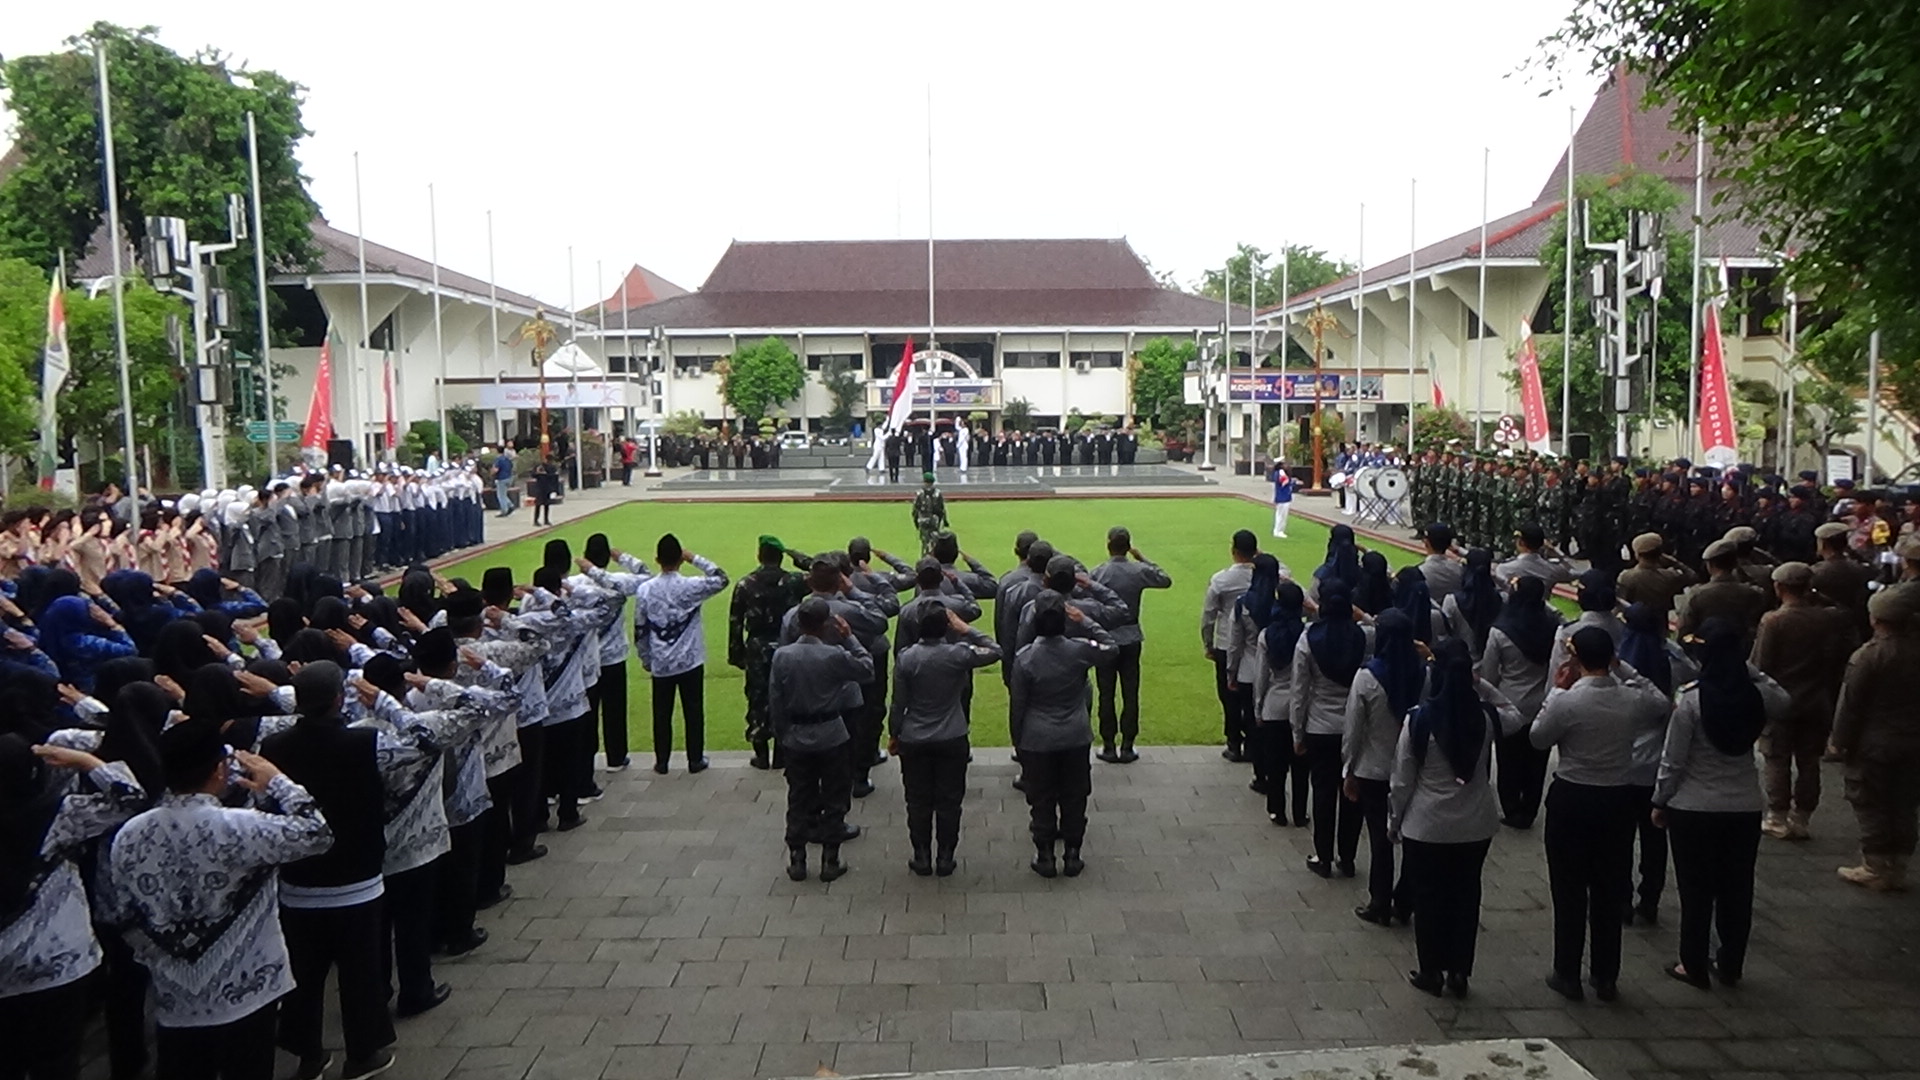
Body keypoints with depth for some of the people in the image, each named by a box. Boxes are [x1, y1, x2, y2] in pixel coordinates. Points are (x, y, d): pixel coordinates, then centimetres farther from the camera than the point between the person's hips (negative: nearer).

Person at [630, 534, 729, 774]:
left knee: (662, 714, 12)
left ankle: (661, 762, 18)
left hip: (660, 664, 2)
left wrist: (646, 660, 13)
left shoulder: (644, 590, -7)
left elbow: (640, 630, 0)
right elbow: (721, 579, 1)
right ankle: (695, 760, 15)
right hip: (690, 661, -2)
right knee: (694, 712, 9)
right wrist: (695, 559, -1)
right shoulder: (690, 587, -15)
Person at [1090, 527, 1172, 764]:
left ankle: (1108, 746, 10)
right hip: (1131, 639, 2)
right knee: (1131, 693, 7)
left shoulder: (1097, 573, -11)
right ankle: (1127, 746, 10)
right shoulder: (1139, 571, -5)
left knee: (1106, 694, 6)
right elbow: (1166, 580, 12)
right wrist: (1144, 559, 15)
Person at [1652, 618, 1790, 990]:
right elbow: (1783, 702, 19)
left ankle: (1695, 967, 19)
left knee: (1696, 891, 9)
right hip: (1745, 808, 3)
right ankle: (1731, 966, 28)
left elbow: (1672, 760, -12)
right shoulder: (1759, 695, -9)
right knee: (1737, 890, 16)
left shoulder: (1691, 699, -18)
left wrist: (1660, 802, 1)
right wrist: (1749, 668, 9)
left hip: (1694, 809, -3)